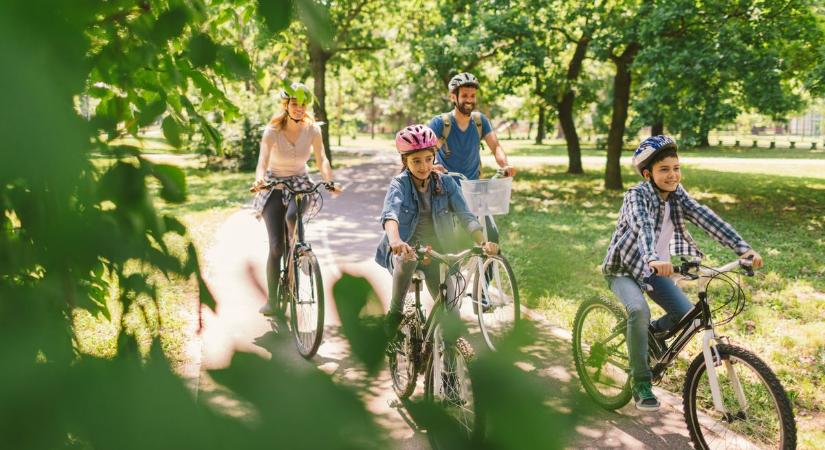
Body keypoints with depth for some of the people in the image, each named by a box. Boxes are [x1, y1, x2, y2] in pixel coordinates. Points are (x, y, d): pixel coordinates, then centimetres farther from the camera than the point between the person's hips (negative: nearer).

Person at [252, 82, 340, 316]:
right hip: (274, 185, -1)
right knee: (276, 246, -9)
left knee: (292, 216, -35)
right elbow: (262, 162, -24)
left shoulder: (312, 129, -8)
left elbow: (322, 160, -11)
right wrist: (259, 179, -46)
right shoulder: (272, 131, -15)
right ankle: (272, 300, 2)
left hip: (300, 183, 1)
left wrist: (330, 181, -30)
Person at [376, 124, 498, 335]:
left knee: (450, 314, -10)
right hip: (405, 250, -2)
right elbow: (390, 213, -32)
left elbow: (465, 216, -14)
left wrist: (483, 243, -33)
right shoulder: (400, 184, -11)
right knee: (407, 257, -37)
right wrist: (395, 239, -54)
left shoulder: (446, 183, -4)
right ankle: (395, 312, -17)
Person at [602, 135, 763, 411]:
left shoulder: (677, 195, -5)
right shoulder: (637, 195, -23)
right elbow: (642, 226, -43)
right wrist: (653, 258, -62)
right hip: (623, 268, -6)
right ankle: (641, 384, -19)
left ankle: (652, 332, 23)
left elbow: (706, 219, -18)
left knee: (688, 316, -10)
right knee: (639, 311, -32)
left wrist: (742, 248, -31)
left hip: (653, 270, 6)